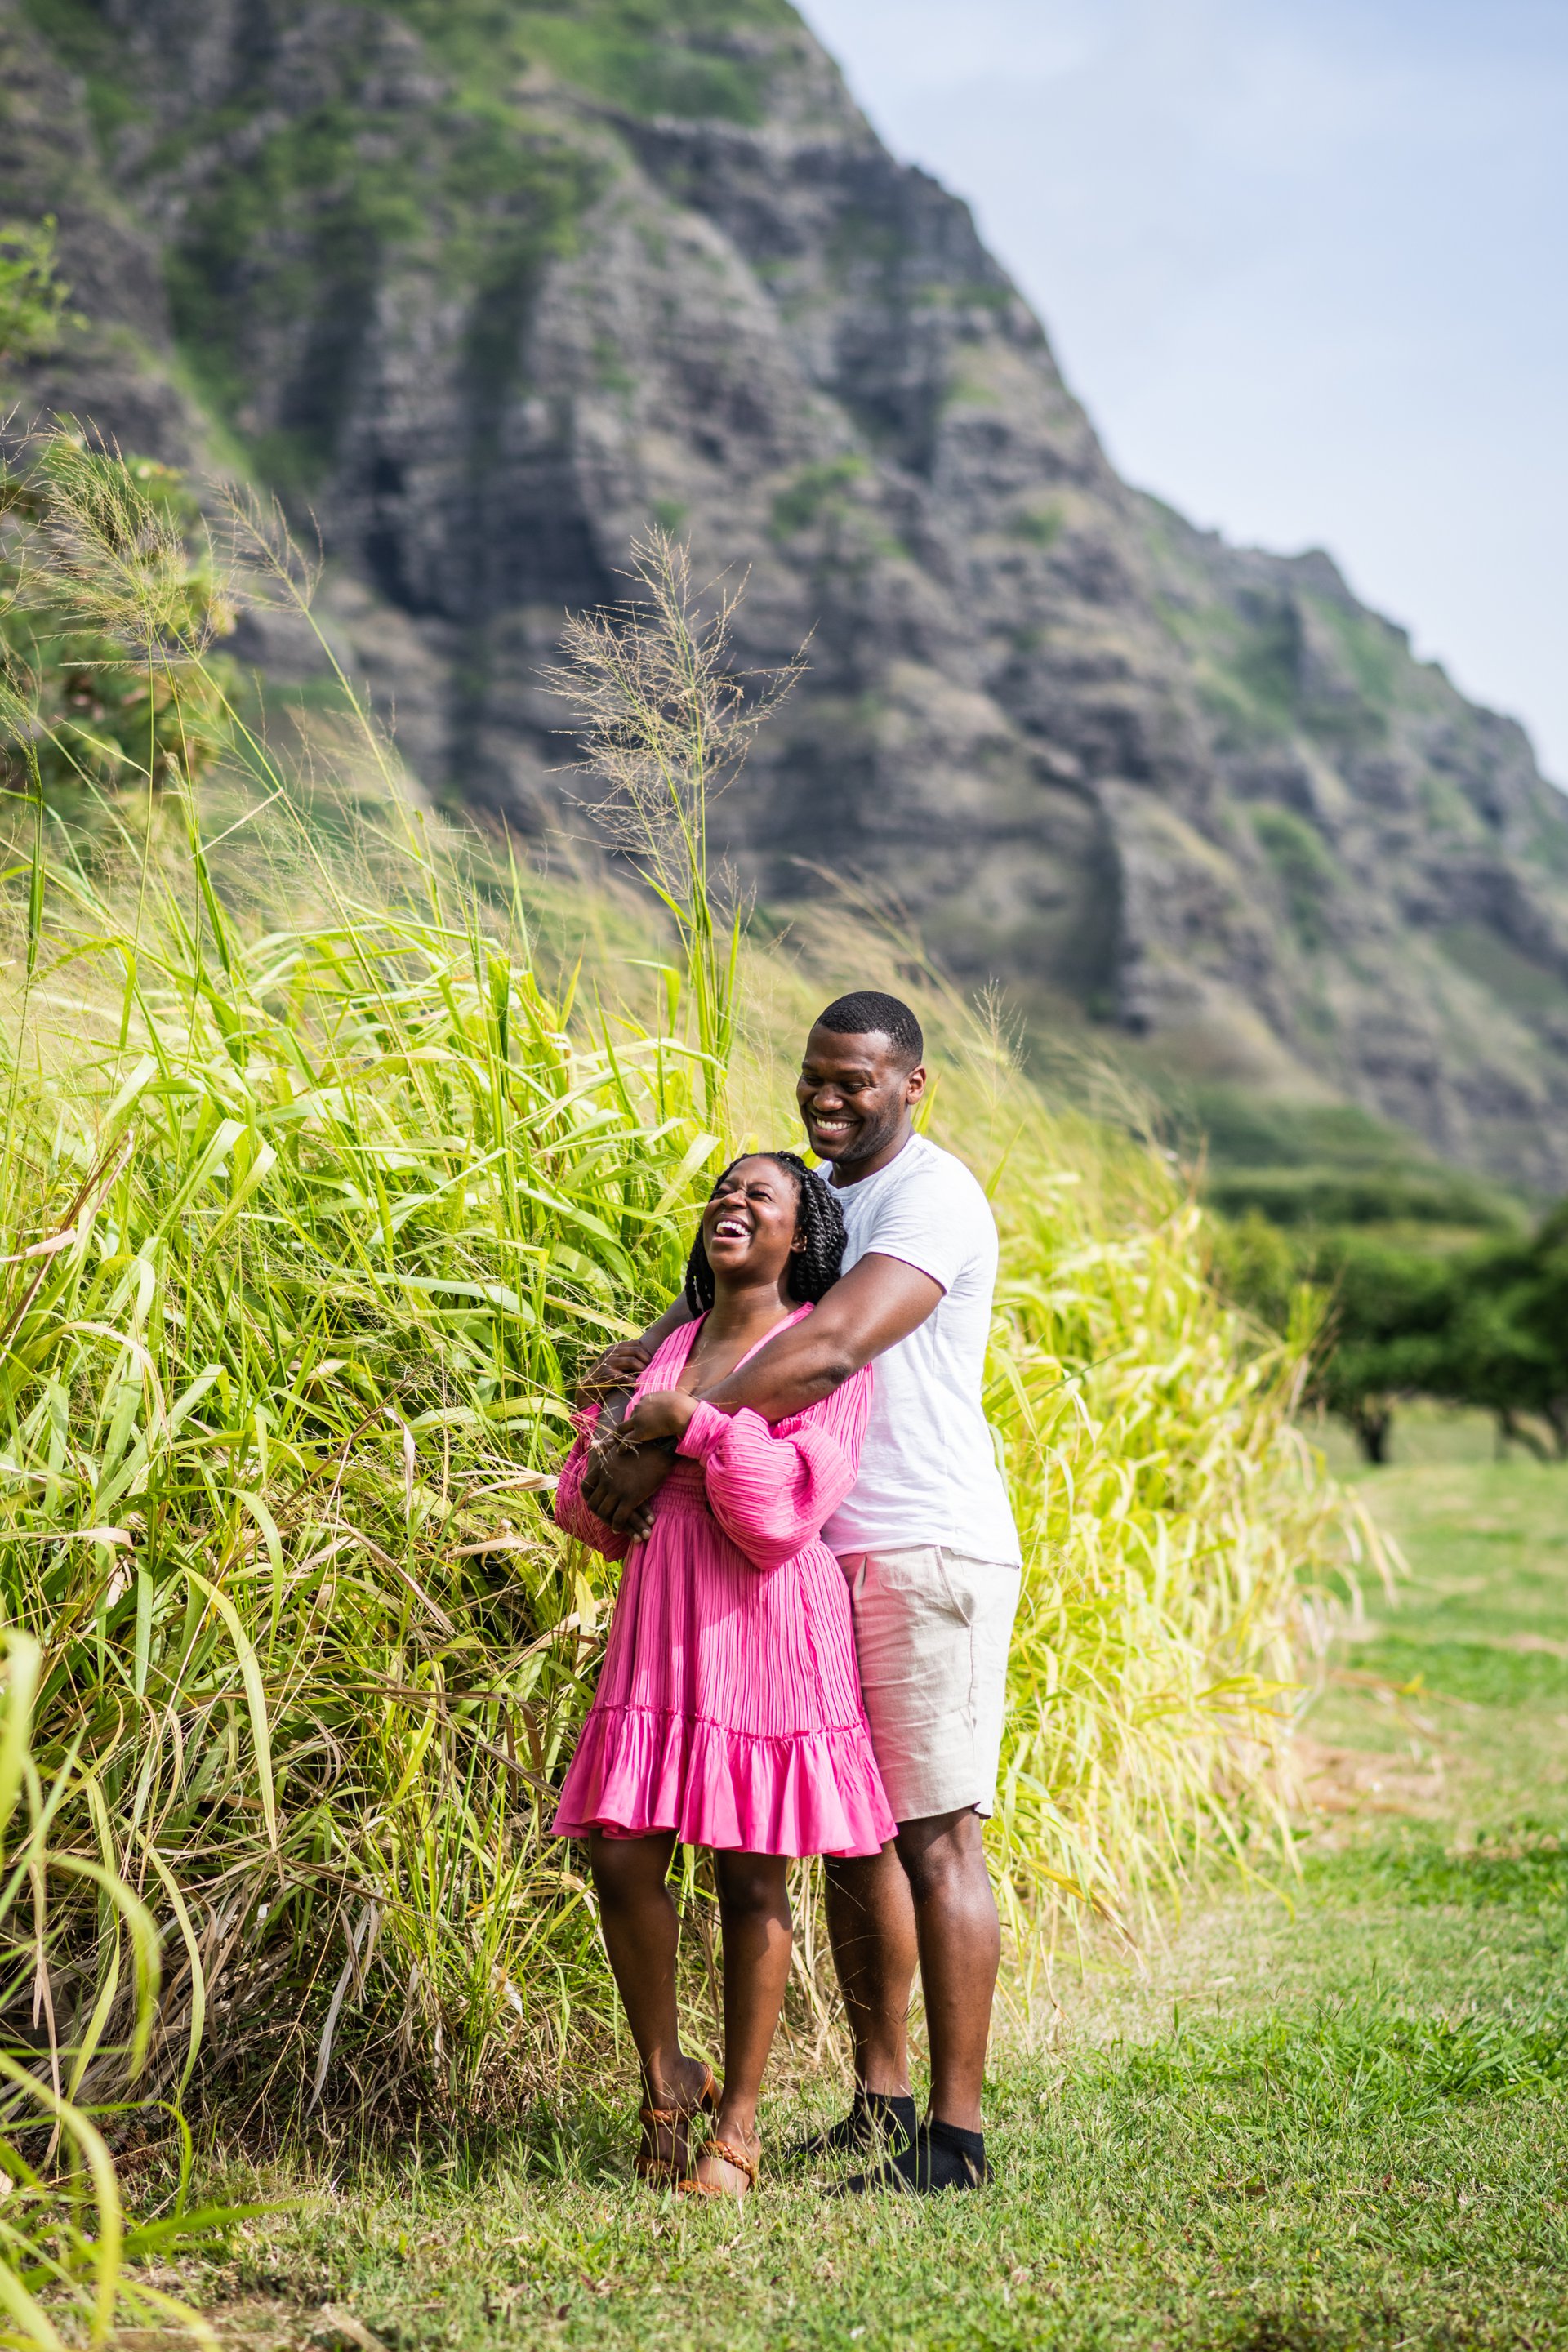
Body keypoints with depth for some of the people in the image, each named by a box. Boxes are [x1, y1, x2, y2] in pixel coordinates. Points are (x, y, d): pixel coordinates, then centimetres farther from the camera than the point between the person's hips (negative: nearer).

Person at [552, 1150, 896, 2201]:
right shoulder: (672, 1345, 16)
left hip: (767, 1628, -5)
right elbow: (592, 1511, 19)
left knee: (751, 1877, 0)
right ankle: (666, 2077, 18)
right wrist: (609, 1438, -1)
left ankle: (739, 2124, 12)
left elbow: (789, 1506, -14)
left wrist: (699, 1425, -15)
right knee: (622, 1859, -3)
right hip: (661, 1629, 5)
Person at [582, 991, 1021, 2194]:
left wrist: (661, 1443, -22)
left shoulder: (932, 1197, -12)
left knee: (935, 1835, -7)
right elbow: (730, 1292, 19)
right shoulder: (817, 1192, 18)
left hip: (928, 1553, -9)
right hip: (823, 1555, 9)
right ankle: (882, 2104, 20)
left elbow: (827, 1350, -23)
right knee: (849, 1834, 11)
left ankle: (956, 2135, -3)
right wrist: (649, 1350, -4)